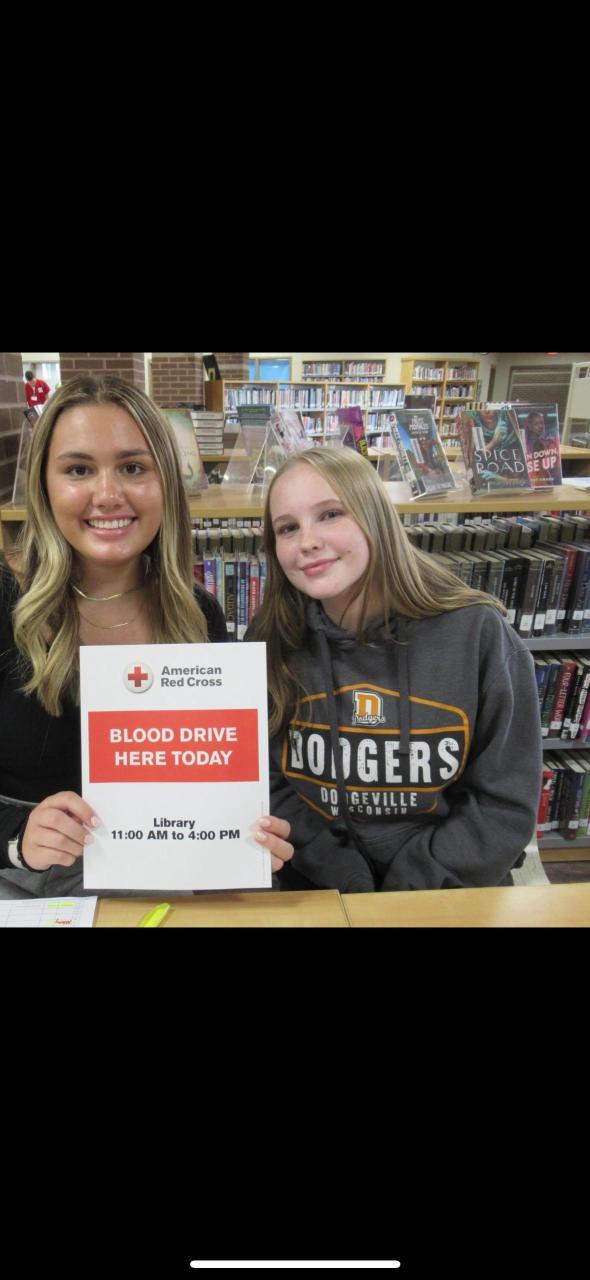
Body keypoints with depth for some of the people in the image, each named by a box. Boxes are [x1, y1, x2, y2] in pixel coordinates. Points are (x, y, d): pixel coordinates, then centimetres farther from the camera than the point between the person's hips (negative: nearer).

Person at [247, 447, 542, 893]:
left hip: (455, 892, 1)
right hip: (320, 894, 0)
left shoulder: (479, 635, -10)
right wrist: (349, 884, -13)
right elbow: (270, 787, -1)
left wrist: (405, 894, -12)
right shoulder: (270, 641, -4)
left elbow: (507, 806, -7)